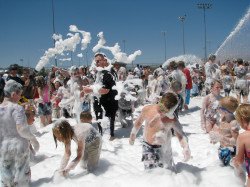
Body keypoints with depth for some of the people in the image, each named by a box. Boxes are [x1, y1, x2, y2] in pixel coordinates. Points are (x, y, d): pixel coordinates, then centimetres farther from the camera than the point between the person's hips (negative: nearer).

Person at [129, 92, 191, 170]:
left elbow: (180, 134, -21)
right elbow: (139, 122, 4)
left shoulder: (172, 119, -18)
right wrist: (133, 133, 18)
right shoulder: (147, 110, -15)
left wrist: (185, 147, -41)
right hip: (148, 147, 0)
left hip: (163, 148, 0)